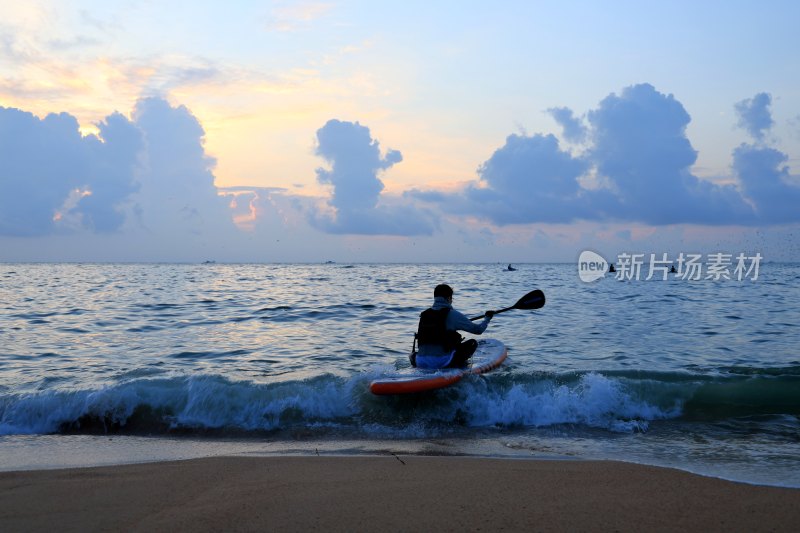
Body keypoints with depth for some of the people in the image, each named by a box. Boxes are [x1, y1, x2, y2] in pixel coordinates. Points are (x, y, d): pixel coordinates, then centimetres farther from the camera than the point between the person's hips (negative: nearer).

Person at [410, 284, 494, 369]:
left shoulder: (424, 315, 10)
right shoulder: (452, 314, -5)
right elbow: (478, 329, 3)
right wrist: (487, 318, 24)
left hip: (421, 364, 5)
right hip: (442, 362, -5)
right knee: (473, 343, 9)